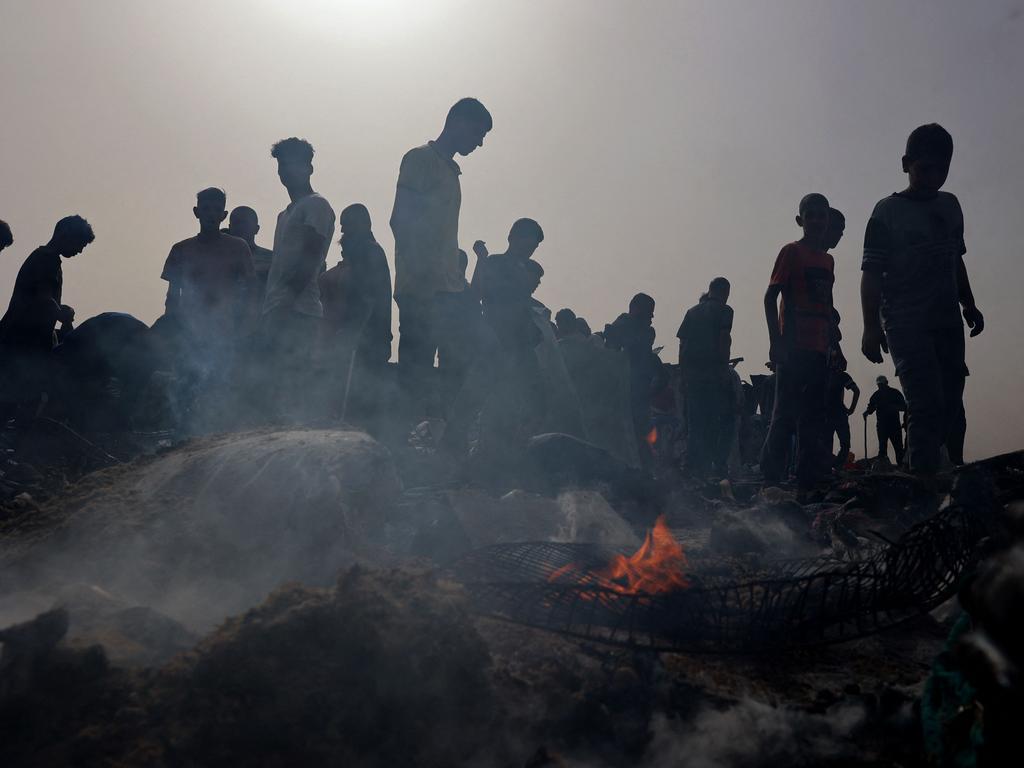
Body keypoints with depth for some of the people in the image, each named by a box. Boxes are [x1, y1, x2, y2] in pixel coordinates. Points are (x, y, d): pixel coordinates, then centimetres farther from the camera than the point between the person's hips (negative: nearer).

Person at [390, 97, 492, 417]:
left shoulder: (450, 169, 24)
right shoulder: (419, 159, -2)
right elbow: (400, 220, -11)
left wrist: (458, 278, 17)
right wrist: (419, 274, -19)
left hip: (448, 288, 9)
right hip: (420, 289, -8)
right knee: (416, 368, -8)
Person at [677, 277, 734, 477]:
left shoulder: (692, 311, 17)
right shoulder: (723, 310, 1)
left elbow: (682, 344, 13)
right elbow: (724, 339, -11)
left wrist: (683, 375, 14)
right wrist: (725, 368, -11)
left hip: (692, 373, 5)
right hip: (714, 370, -5)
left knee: (696, 423, 10)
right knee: (725, 420, 4)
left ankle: (694, 465, 7)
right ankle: (719, 463, -4)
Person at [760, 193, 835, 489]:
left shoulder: (827, 259, 19)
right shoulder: (791, 252, 0)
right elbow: (770, 297, -7)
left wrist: (833, 345, 15)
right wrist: (776, 341, -15)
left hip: (819, 350, 7)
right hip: (794, 348, -7)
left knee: (814, 418, 6)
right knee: (786, 413, -9)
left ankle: (808, 480, 11)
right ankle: (770, 476, -4)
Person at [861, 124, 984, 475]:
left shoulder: (950, 205, 15)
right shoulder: (888, 211, -3)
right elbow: (872, 274, -8)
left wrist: (969, 304, 18)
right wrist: (871, 327, -16)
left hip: (947, 322, 7)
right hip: (906, 324, -7)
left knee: (950, 410, 3)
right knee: (927, 406, -17)